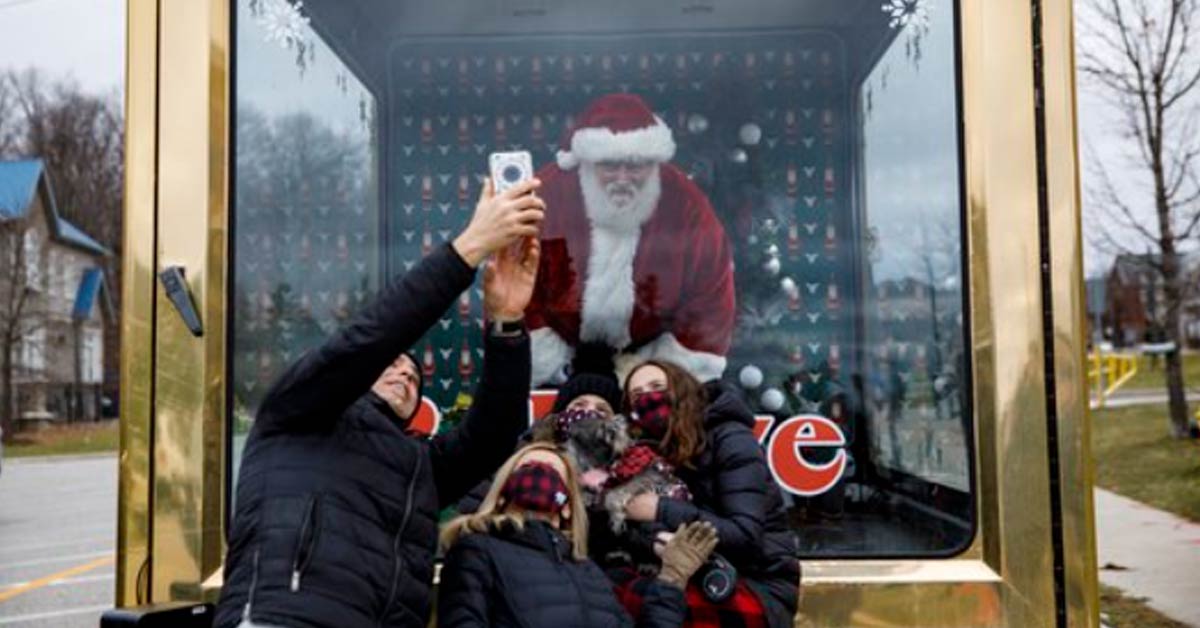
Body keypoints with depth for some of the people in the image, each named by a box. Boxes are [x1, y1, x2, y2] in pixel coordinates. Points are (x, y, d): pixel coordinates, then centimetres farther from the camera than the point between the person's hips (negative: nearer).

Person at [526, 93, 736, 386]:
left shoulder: (687, 209, -19)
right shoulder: (546, 198, -24)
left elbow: (709, 302, -10)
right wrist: (544, 368, -11)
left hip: (649, 354, 1)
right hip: (560, 352, -1)